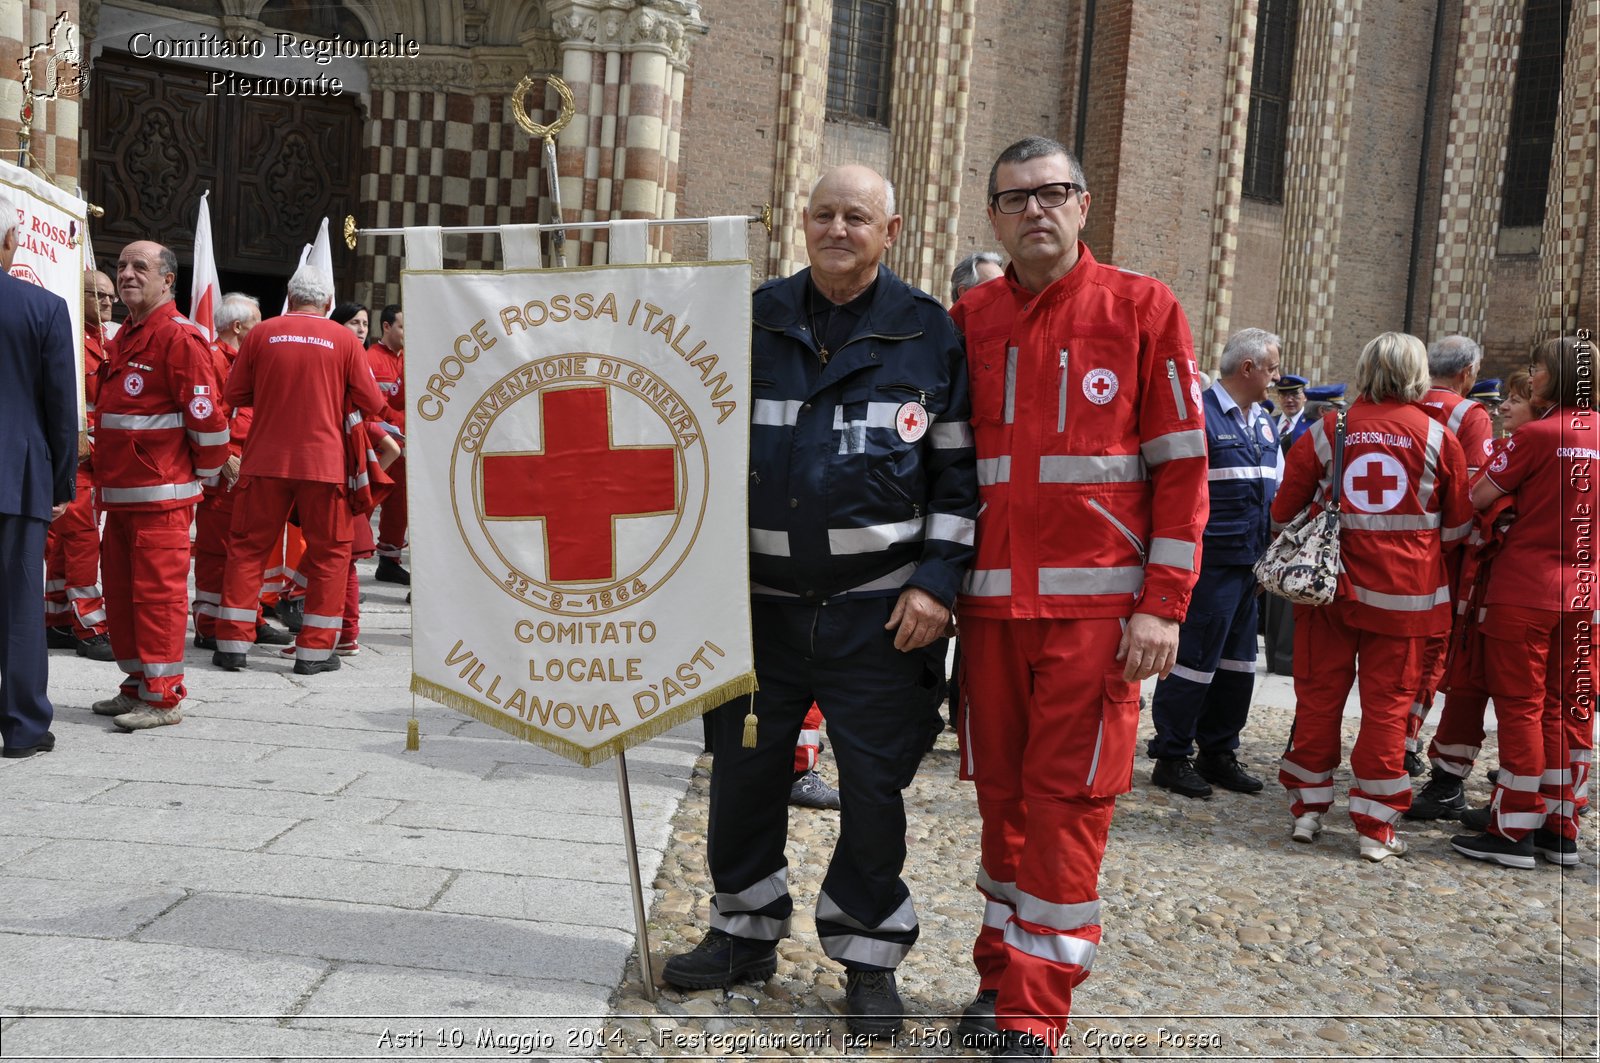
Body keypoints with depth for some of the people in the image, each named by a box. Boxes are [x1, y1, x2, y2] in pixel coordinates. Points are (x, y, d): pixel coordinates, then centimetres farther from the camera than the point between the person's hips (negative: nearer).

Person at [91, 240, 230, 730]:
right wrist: (107, 475, 23)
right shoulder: (124, 338, 17)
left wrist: (201, 473, -5)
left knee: (158, 592, -5)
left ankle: (163, 698, 3)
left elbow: (208, 416, -16)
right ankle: (138, 685, 26)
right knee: (120, 592, 14)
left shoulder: (180, 337, -12)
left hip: (161, 495, -9)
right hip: (119, 491, 9)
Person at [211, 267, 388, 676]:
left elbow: (235, 393, 8)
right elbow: (373, 404, 0)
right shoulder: (345, 340, -2)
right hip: (324, 463, -1)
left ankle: (233, 643, 12)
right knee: (329, 554, 8)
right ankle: (314, 650, 8)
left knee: (247, 548, 12)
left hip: (265, 460, 2)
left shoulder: (261, 334, 2)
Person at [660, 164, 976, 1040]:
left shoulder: (930, 333, 0)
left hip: (879, 609, -3)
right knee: (743, 768, 12)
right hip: (761, 600, 3)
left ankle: (869, 954, 22)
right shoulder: (753, 322, 6)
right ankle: (746, 929, 31)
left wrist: (936, 582, -8)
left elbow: (959, 470, 0)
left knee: (873, 784, 3)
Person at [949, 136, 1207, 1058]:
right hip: (991, 601, 4)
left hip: (1098, 602, -3)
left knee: (1067, 800, 0)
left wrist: (1164, 605, -8)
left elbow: (1183, 465, -2)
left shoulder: (1143, 308, 1)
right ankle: (1002, 975, 26)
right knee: (1003, 792, 11)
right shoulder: (968, 322, 10)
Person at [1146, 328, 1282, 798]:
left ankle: (1218, 753, 26)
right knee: (1194, 658, -3)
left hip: (1251, 563, 9)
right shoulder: (1198, 414, -11)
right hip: (1210, 561, -9)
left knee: (1237, 661, 14)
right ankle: (1171, 756, 9)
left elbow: (1277, 490, 24)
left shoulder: (1264, 421, 16)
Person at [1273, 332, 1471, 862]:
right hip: (1404, 594, 0)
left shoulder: (1329, 429, -2)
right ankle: (1375, 827, 10)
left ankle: (1308, 808, 17)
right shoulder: (1438, 436, -2)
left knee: (1319, 695, 9)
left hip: (1331, 584, 1)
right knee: (1387, 704, 5)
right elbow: (1458, 525, 7)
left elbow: (1285, 507, 3)